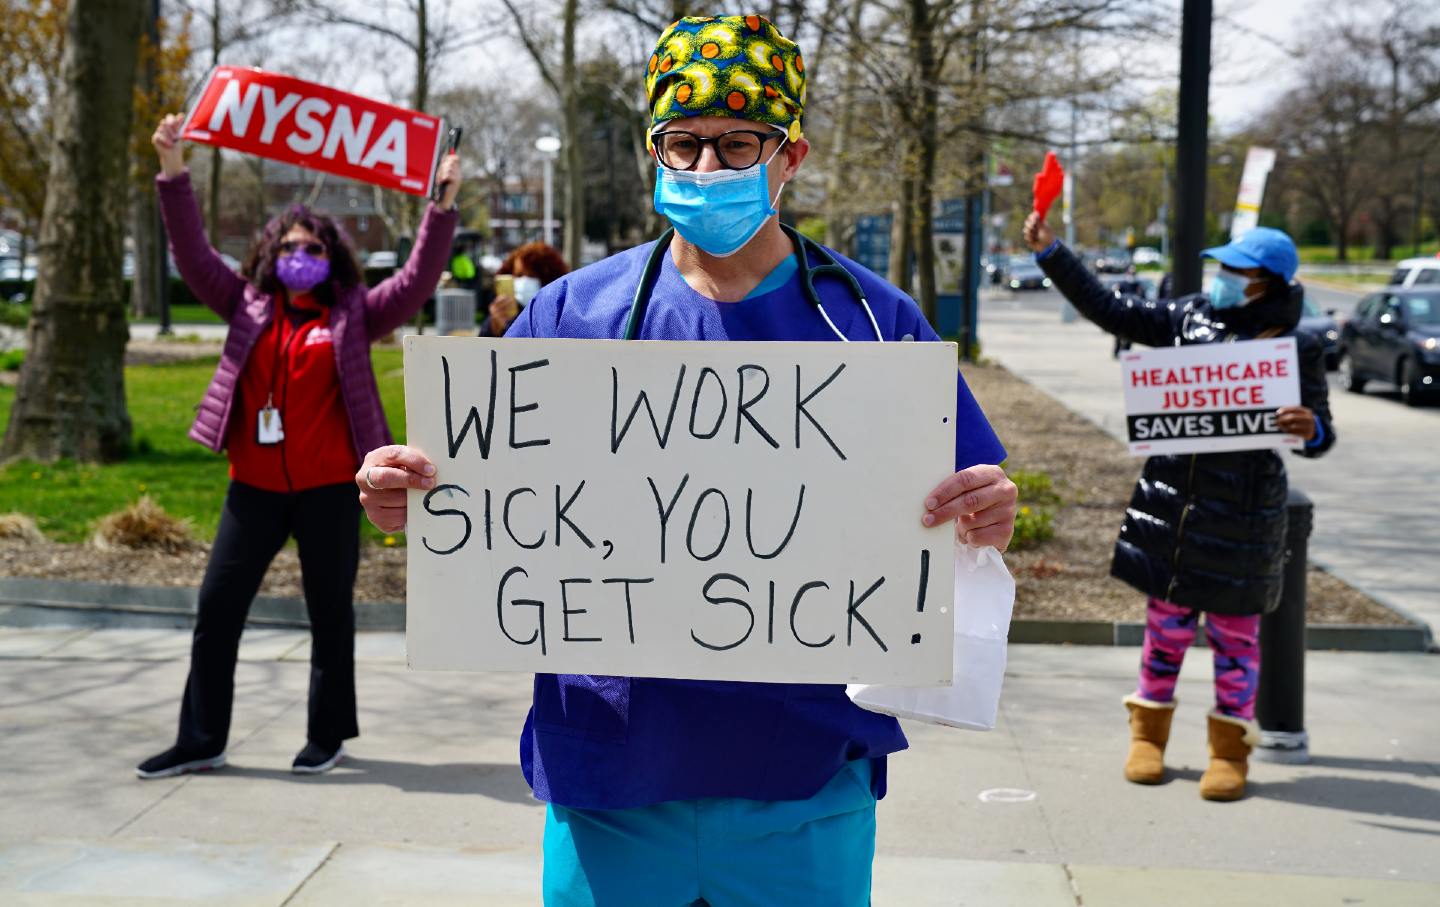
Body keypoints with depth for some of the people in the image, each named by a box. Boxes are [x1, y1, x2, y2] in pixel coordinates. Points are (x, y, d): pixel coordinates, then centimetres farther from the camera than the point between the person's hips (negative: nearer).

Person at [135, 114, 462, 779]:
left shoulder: (352, 314, 3)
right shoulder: (248, 306, 9)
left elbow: (417, 281, -3)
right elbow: (194, 257, 6)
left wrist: (442, 209, -12)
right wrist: (173, 173, -2)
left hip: (328, 488, -2)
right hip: (255, 488, 3)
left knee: (330, 612, 8)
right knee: (217, 608, 4)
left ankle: (328, 735, 23)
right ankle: (201, 740, 15)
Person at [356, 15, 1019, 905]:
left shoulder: (874, 322, 1)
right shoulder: (573, 313, 1)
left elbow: (967, 514, 3)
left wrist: (987, 521, -19)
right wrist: (412, 497, -15)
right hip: (608, 778, 1)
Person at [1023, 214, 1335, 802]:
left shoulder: (1296, 349, -5)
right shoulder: (1189, 318, 3)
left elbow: (1321, 433, 0)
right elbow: (1108, 310, 7)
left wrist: (1311, 430, -25)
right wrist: (1051, 253, 2)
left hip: (1242, 510, -3)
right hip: (1171, 494, 3)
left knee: (1234, 629, 6)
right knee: (1167, 617, 12)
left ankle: (1230, 748, 19)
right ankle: (1149, 734, 27)